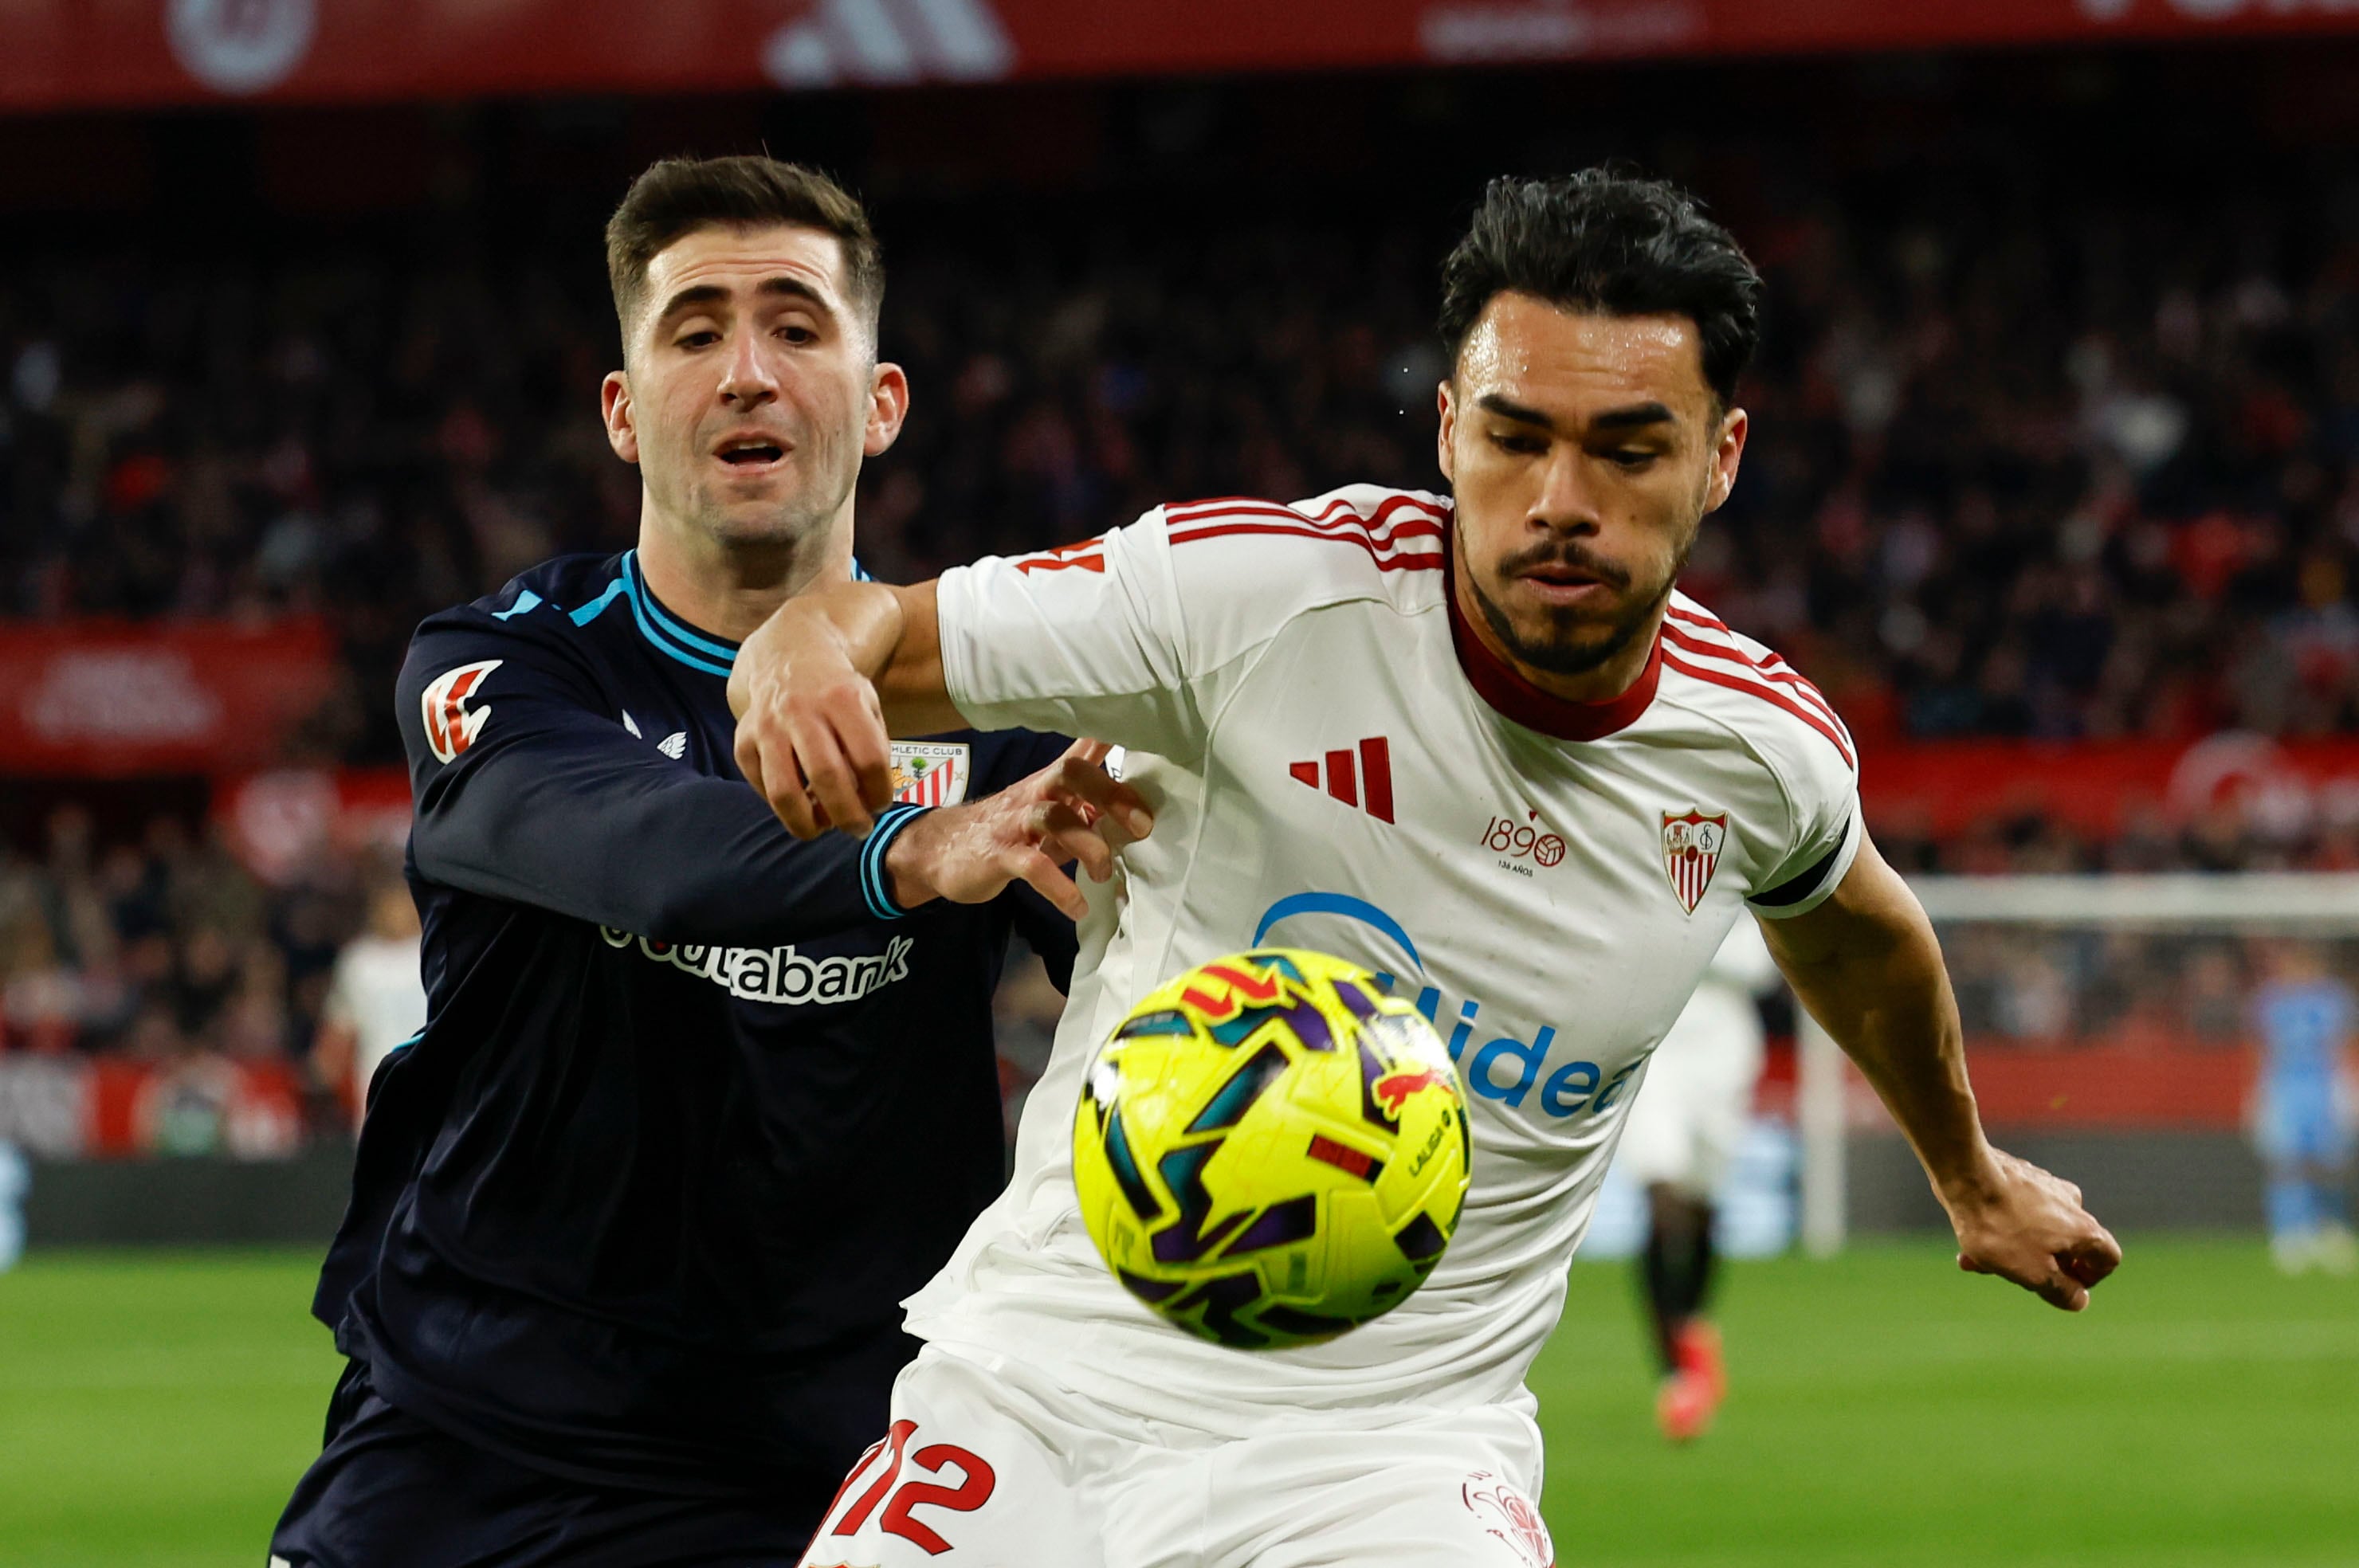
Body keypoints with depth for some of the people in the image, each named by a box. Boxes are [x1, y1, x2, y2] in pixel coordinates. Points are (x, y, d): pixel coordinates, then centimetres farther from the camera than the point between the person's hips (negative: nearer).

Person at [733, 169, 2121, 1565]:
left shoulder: (1767, 750, -1)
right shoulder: (1257, 591, -13)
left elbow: (1852, 927, 22)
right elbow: (877, 633, -8)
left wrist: (1972, 1175, 39)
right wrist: (804, 662, -33)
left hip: (1400, 1456, 1)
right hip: (1040, 1382, -1)